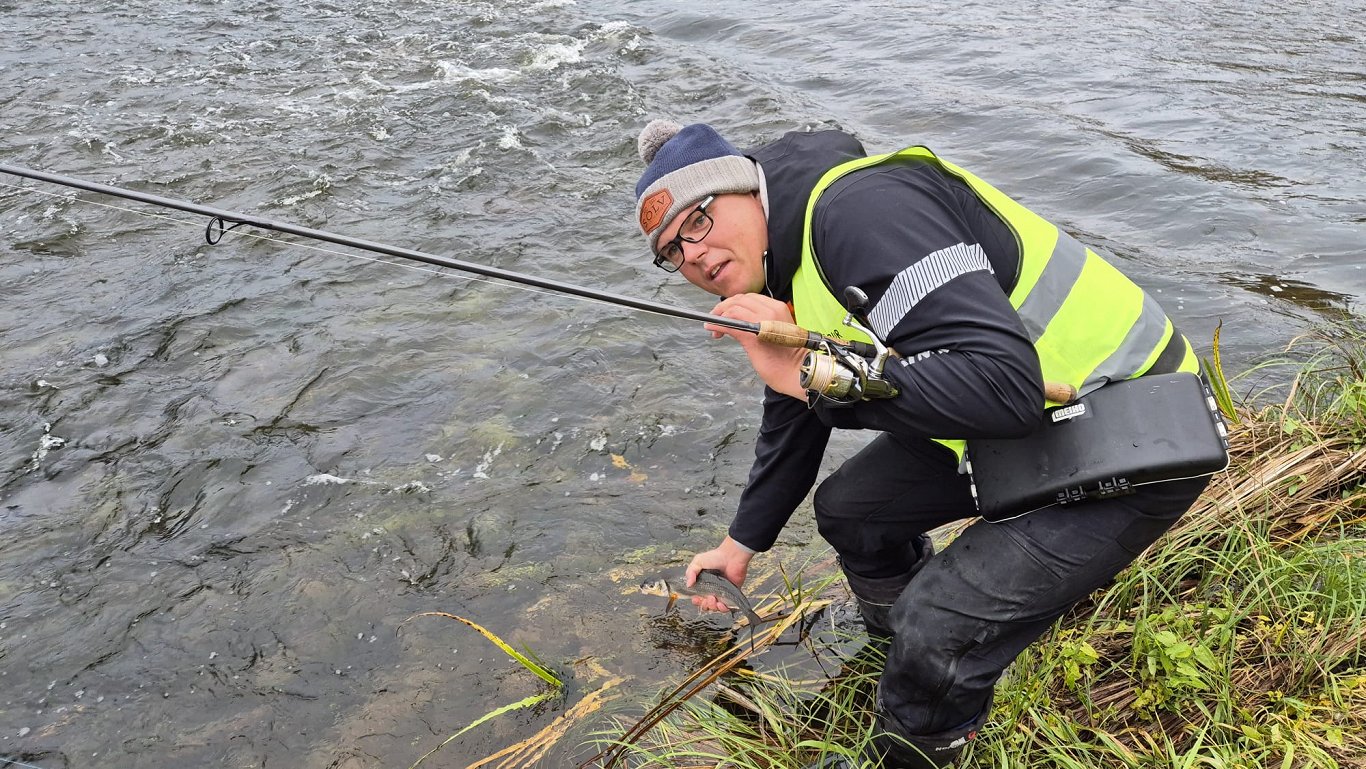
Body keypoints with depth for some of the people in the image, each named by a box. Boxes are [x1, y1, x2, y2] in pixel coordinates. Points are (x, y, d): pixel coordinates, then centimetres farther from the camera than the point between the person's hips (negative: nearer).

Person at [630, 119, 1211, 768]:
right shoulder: (789, 269, 6)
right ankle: (912, 669, 38)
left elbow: (1005, 385, -36)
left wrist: (816, 372, -32)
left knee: (934, 629, -18)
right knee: (849, 508, 13)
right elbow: (793, 422, 21)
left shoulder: (861, 208, -26)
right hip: (1032, 428, 10)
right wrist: (741, 544, 31)